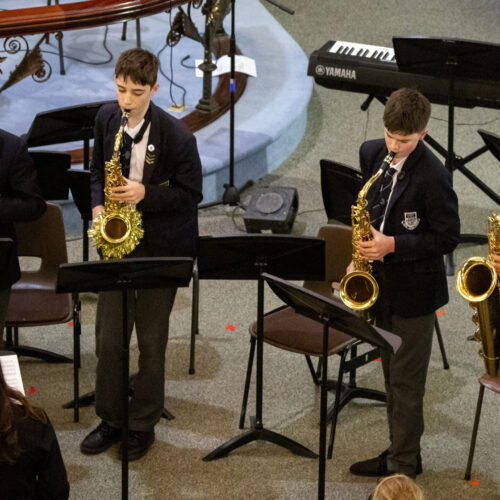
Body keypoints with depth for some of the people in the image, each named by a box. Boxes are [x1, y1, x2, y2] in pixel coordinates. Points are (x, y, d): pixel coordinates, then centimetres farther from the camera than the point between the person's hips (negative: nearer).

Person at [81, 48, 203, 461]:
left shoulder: (177, 136, -17)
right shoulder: (107, 118, -1)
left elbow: (191, 193, -10)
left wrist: (145, 194, -23)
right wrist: (98, 205, -5)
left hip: (160, 246, -4)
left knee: (152, 340, 6)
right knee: (108, 337, 7)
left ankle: (143, 424, 20)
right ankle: (110, 419, 23)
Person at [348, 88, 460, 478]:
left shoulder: (432, 176, -21)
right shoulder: (372, 154, 0)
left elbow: (448, 238, -16)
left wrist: (393, 245, -23)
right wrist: (363, 251, 1)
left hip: (414, 291, -7)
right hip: (383, 283, 7)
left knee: (406, 381, 2)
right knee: (392, 375, 18)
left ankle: (404, 467, 12)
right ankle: (400, 450, 32)